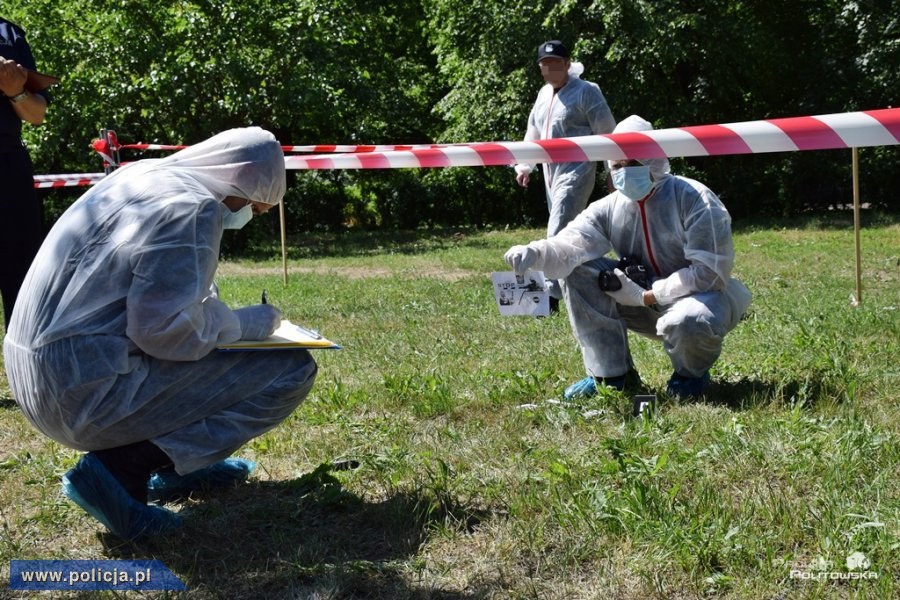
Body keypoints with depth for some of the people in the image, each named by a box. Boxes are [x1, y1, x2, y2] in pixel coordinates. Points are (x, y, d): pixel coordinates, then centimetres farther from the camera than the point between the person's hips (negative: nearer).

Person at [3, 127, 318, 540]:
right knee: (291, 370, -6)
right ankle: (122, 468, -11)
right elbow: (166, 329, -22)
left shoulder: (149, 176, 14)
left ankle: (174, 463, 16)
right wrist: (250, 323, -4)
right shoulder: (193, 207, -14)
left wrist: (230, 317, 16)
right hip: (88, 387, -10)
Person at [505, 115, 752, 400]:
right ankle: (609, 374, -6)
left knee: (687, 322, -42)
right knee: (578, 270, -14)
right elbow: (571, 244, -19)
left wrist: (646, 297, -25)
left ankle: (691, 374, -2)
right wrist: (535, 253, -42)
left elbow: (709, 272, -22)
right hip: (643, 297, 5)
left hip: (701, 296, -5)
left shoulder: (694, 200, -17)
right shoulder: (608, 209, -3)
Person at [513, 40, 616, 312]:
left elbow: (607, 134, -10)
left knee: (558, 233, -17)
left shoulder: (586, 92, -9)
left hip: (576, 171, -8)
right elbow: (533, 133, 23)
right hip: (551, 172, 8)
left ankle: (551, 294, -18)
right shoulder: (544, 94, 14)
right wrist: (524, 166, 14)